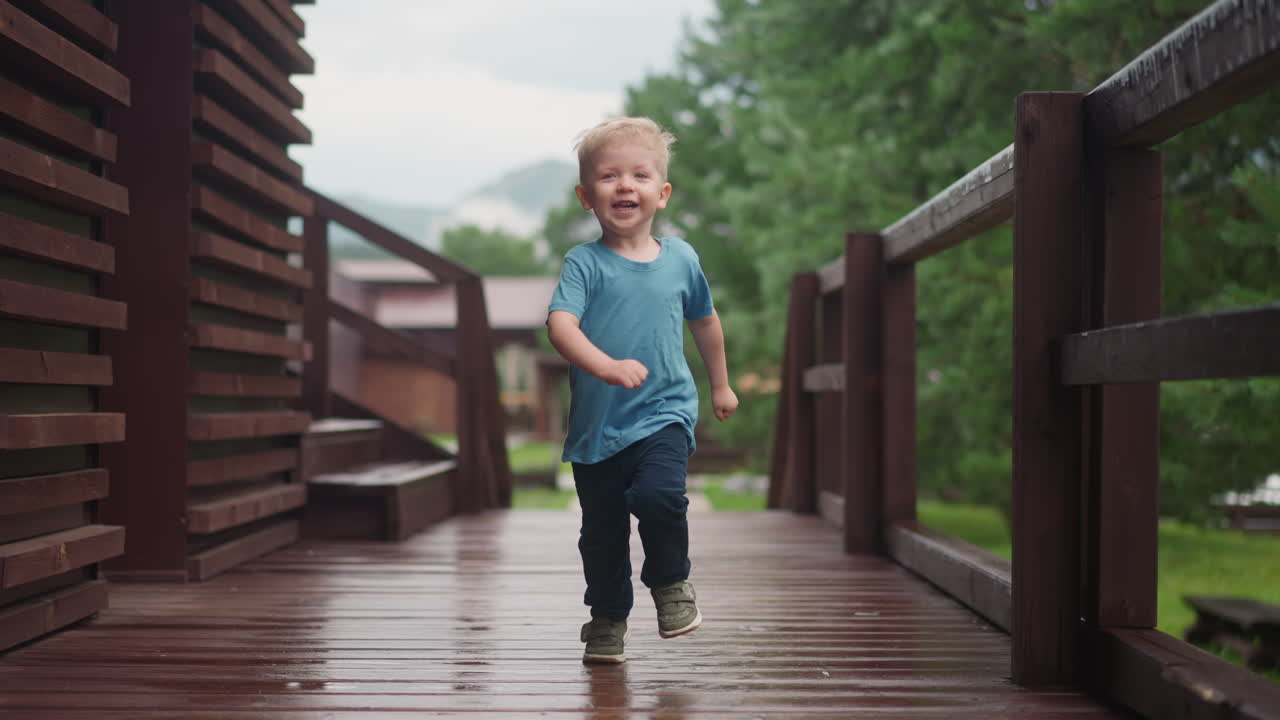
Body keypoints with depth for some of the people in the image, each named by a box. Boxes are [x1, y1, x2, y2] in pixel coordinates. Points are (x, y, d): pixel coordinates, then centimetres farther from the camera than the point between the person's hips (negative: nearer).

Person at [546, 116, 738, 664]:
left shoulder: (680, 259, 4)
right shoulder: (584, 263, -6)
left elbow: (705, 321, 21)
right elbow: (560, 324, -22)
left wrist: (720, 385, 30)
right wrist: (607, 367, -39)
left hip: (664, 413, 0)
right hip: (596, 421, 0)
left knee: (659, 495, -25)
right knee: (602, 531, 9)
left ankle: (671, 582, 3)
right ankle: (608, 618, 31)